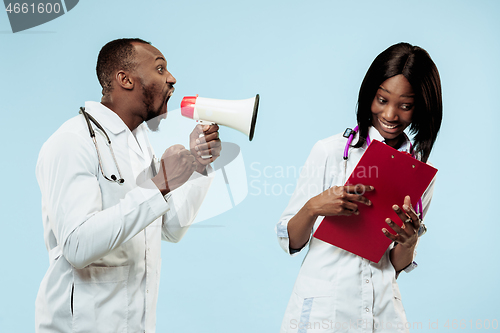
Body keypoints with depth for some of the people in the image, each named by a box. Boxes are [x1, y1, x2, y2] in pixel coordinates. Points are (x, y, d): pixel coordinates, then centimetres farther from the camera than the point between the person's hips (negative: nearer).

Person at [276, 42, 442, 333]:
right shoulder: (330, 151, -7)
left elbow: (397, 267, 8)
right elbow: (289, 242, -4)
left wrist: (409, 243, -13)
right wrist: (313, 208, -23)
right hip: (321, 308, -3)